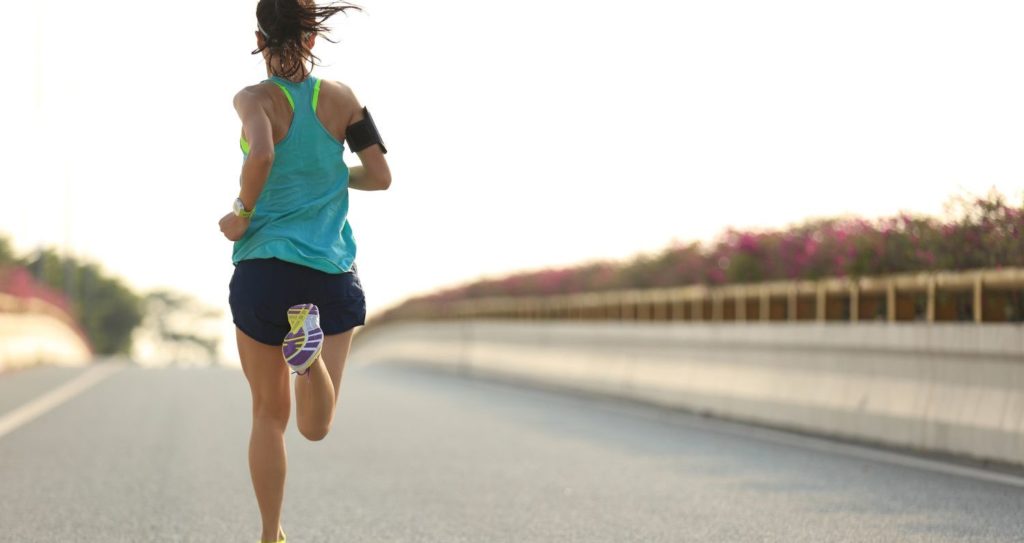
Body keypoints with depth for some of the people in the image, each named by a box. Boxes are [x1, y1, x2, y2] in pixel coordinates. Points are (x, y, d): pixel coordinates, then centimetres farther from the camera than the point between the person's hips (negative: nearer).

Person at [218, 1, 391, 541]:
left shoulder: (255, 99, -7)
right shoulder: (341, 97, 3)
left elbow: (261, 155, -27)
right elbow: (379, 175, 3)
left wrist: (242, 211, -11)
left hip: (263, 271, -1)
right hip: (331, 274, 2)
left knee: (269, 414, 16)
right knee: (315, 428, 1)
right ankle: (310, 350, -29)